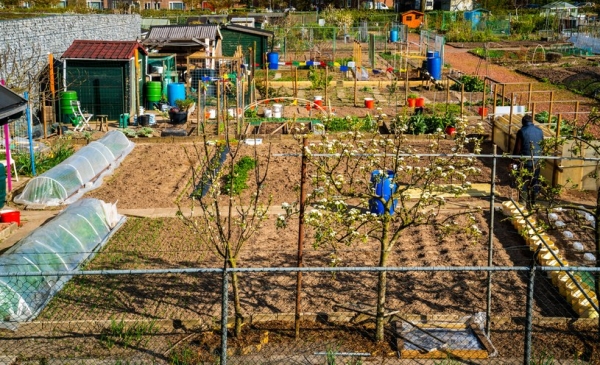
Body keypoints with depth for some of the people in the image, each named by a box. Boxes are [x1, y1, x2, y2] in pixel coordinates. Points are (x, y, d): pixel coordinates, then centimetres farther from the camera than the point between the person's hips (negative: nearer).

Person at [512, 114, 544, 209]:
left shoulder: (521, 132, -9)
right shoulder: (539, 131, 4)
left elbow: (517, 148, -9)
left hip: (525, 162, -4)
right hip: (537, 162, 4)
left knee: (523, 183, 5)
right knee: (535, 183, 12)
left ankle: (523, 204, 6)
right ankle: (532, 203, 18)